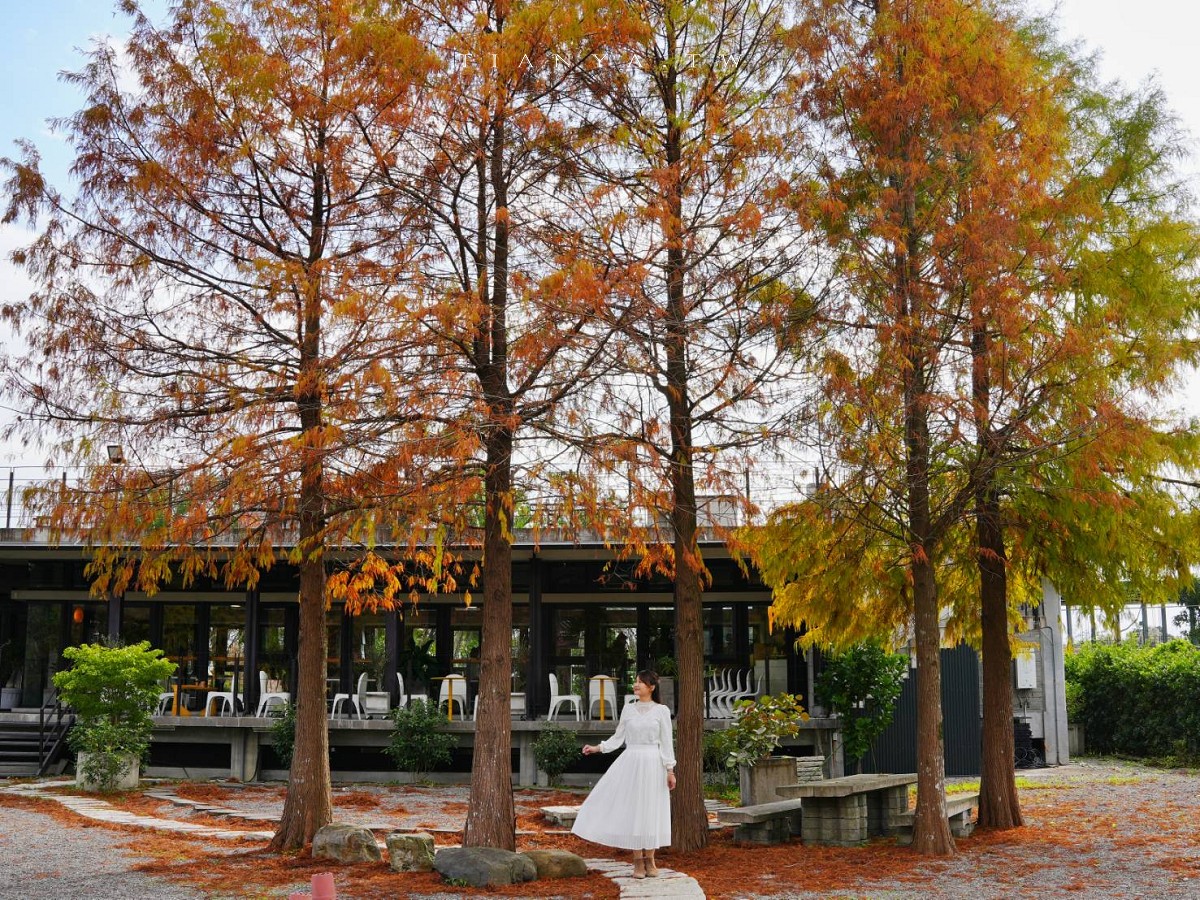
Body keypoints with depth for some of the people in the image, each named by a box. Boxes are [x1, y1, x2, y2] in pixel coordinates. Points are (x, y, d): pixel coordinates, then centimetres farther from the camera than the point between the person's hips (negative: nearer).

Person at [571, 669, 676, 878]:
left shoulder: (661, 711, -1)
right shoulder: (628, 709, 7)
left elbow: (666, 742, -1)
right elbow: (618, 737, 11)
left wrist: (670, 770, -5)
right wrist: (597, 747, 0)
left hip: (652, 764, -2)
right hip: (630, 763, 2)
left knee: (651, 809, 3)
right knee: (632, 808, 1)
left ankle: (650, 860, 15)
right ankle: (638, 861, 9)